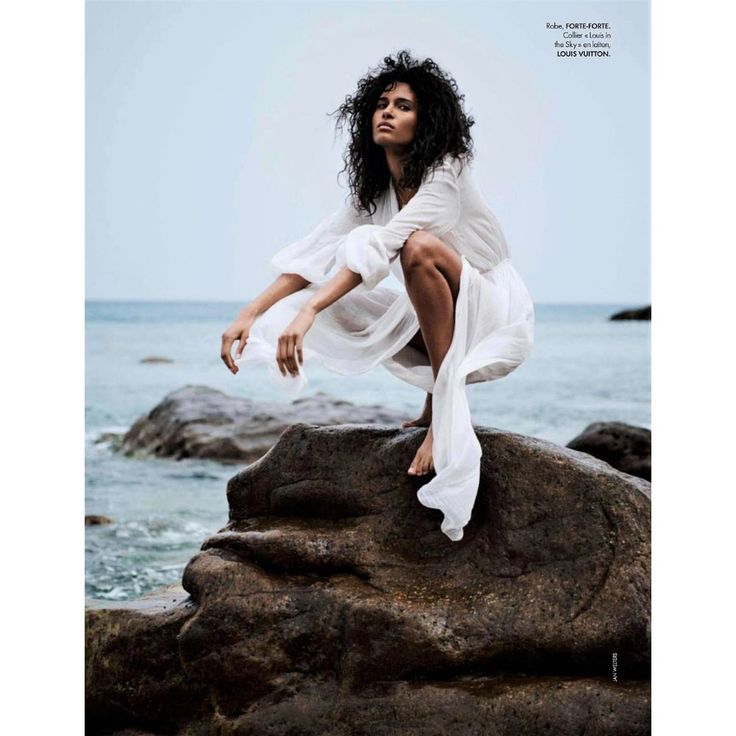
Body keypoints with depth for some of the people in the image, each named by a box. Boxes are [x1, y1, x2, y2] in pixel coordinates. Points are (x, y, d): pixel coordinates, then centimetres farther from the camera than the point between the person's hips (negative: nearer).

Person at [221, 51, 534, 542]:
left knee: (418, 246, -34)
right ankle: (436, 399, 2)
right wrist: (250, 315, -17)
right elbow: (317, 251, -5)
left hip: (497, 312, -7)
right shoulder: (375, 189, 4)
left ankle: (449, 406, -25)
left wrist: (308, 311, -43)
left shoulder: (447, 174, -19)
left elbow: (383, 246, -33)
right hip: (438, 322, 7)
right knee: (335, 302, -7)